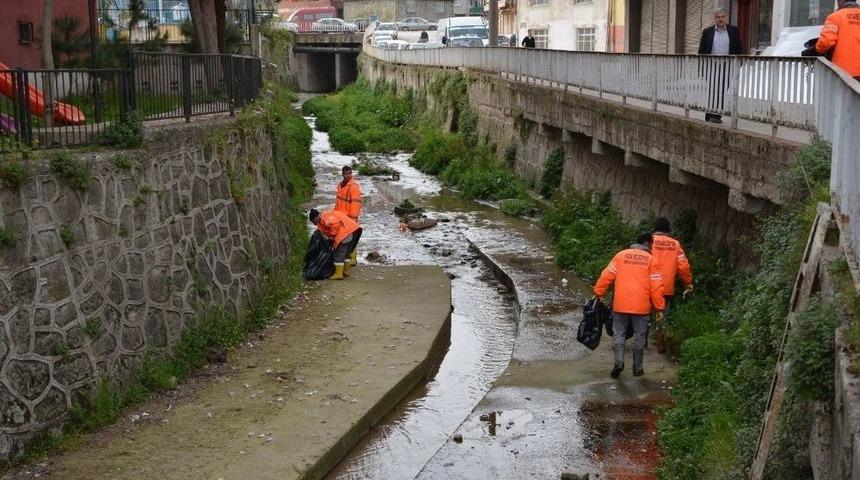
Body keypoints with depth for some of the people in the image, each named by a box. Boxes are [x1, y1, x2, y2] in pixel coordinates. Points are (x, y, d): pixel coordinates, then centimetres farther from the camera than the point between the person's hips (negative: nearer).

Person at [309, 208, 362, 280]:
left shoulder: (324, 217, -6)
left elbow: (335, 223, -24)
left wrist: (332, 235, -13)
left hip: (347, 233, -10)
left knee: (339, 254, -3)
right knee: (346, 253, 23)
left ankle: (338, 274, 0)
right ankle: (346, 271, 32)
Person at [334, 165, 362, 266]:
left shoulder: (354, 186, -14)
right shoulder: (340, 185, 14)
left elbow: (355, 202, -18)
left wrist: (353, 217, -21)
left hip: (349, 217, -9)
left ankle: (352, 259, -1)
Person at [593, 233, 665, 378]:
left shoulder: (621, 255, 5)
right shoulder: (651, 260, 1)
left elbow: (607, 276, 2)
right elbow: (656, 286, -3)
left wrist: (598, 293, 12)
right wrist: (659, 307, 2)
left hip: (621, 304, 1)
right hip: (642, 306, -1)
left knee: (618, 334, 10)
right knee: (639, 336, 10)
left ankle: (618, 362, -5)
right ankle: (637, 368, 15)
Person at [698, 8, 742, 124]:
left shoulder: (733, 31, 8)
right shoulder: (707, 32, 7)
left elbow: (738, 49, 9)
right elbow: (701, 50, 8)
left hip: (727, 66, 0)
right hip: (712, 65, 0)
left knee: (722, 91, -1)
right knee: (712, 91, -3)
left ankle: (717, 115, 2)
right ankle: (710, 115, -1)